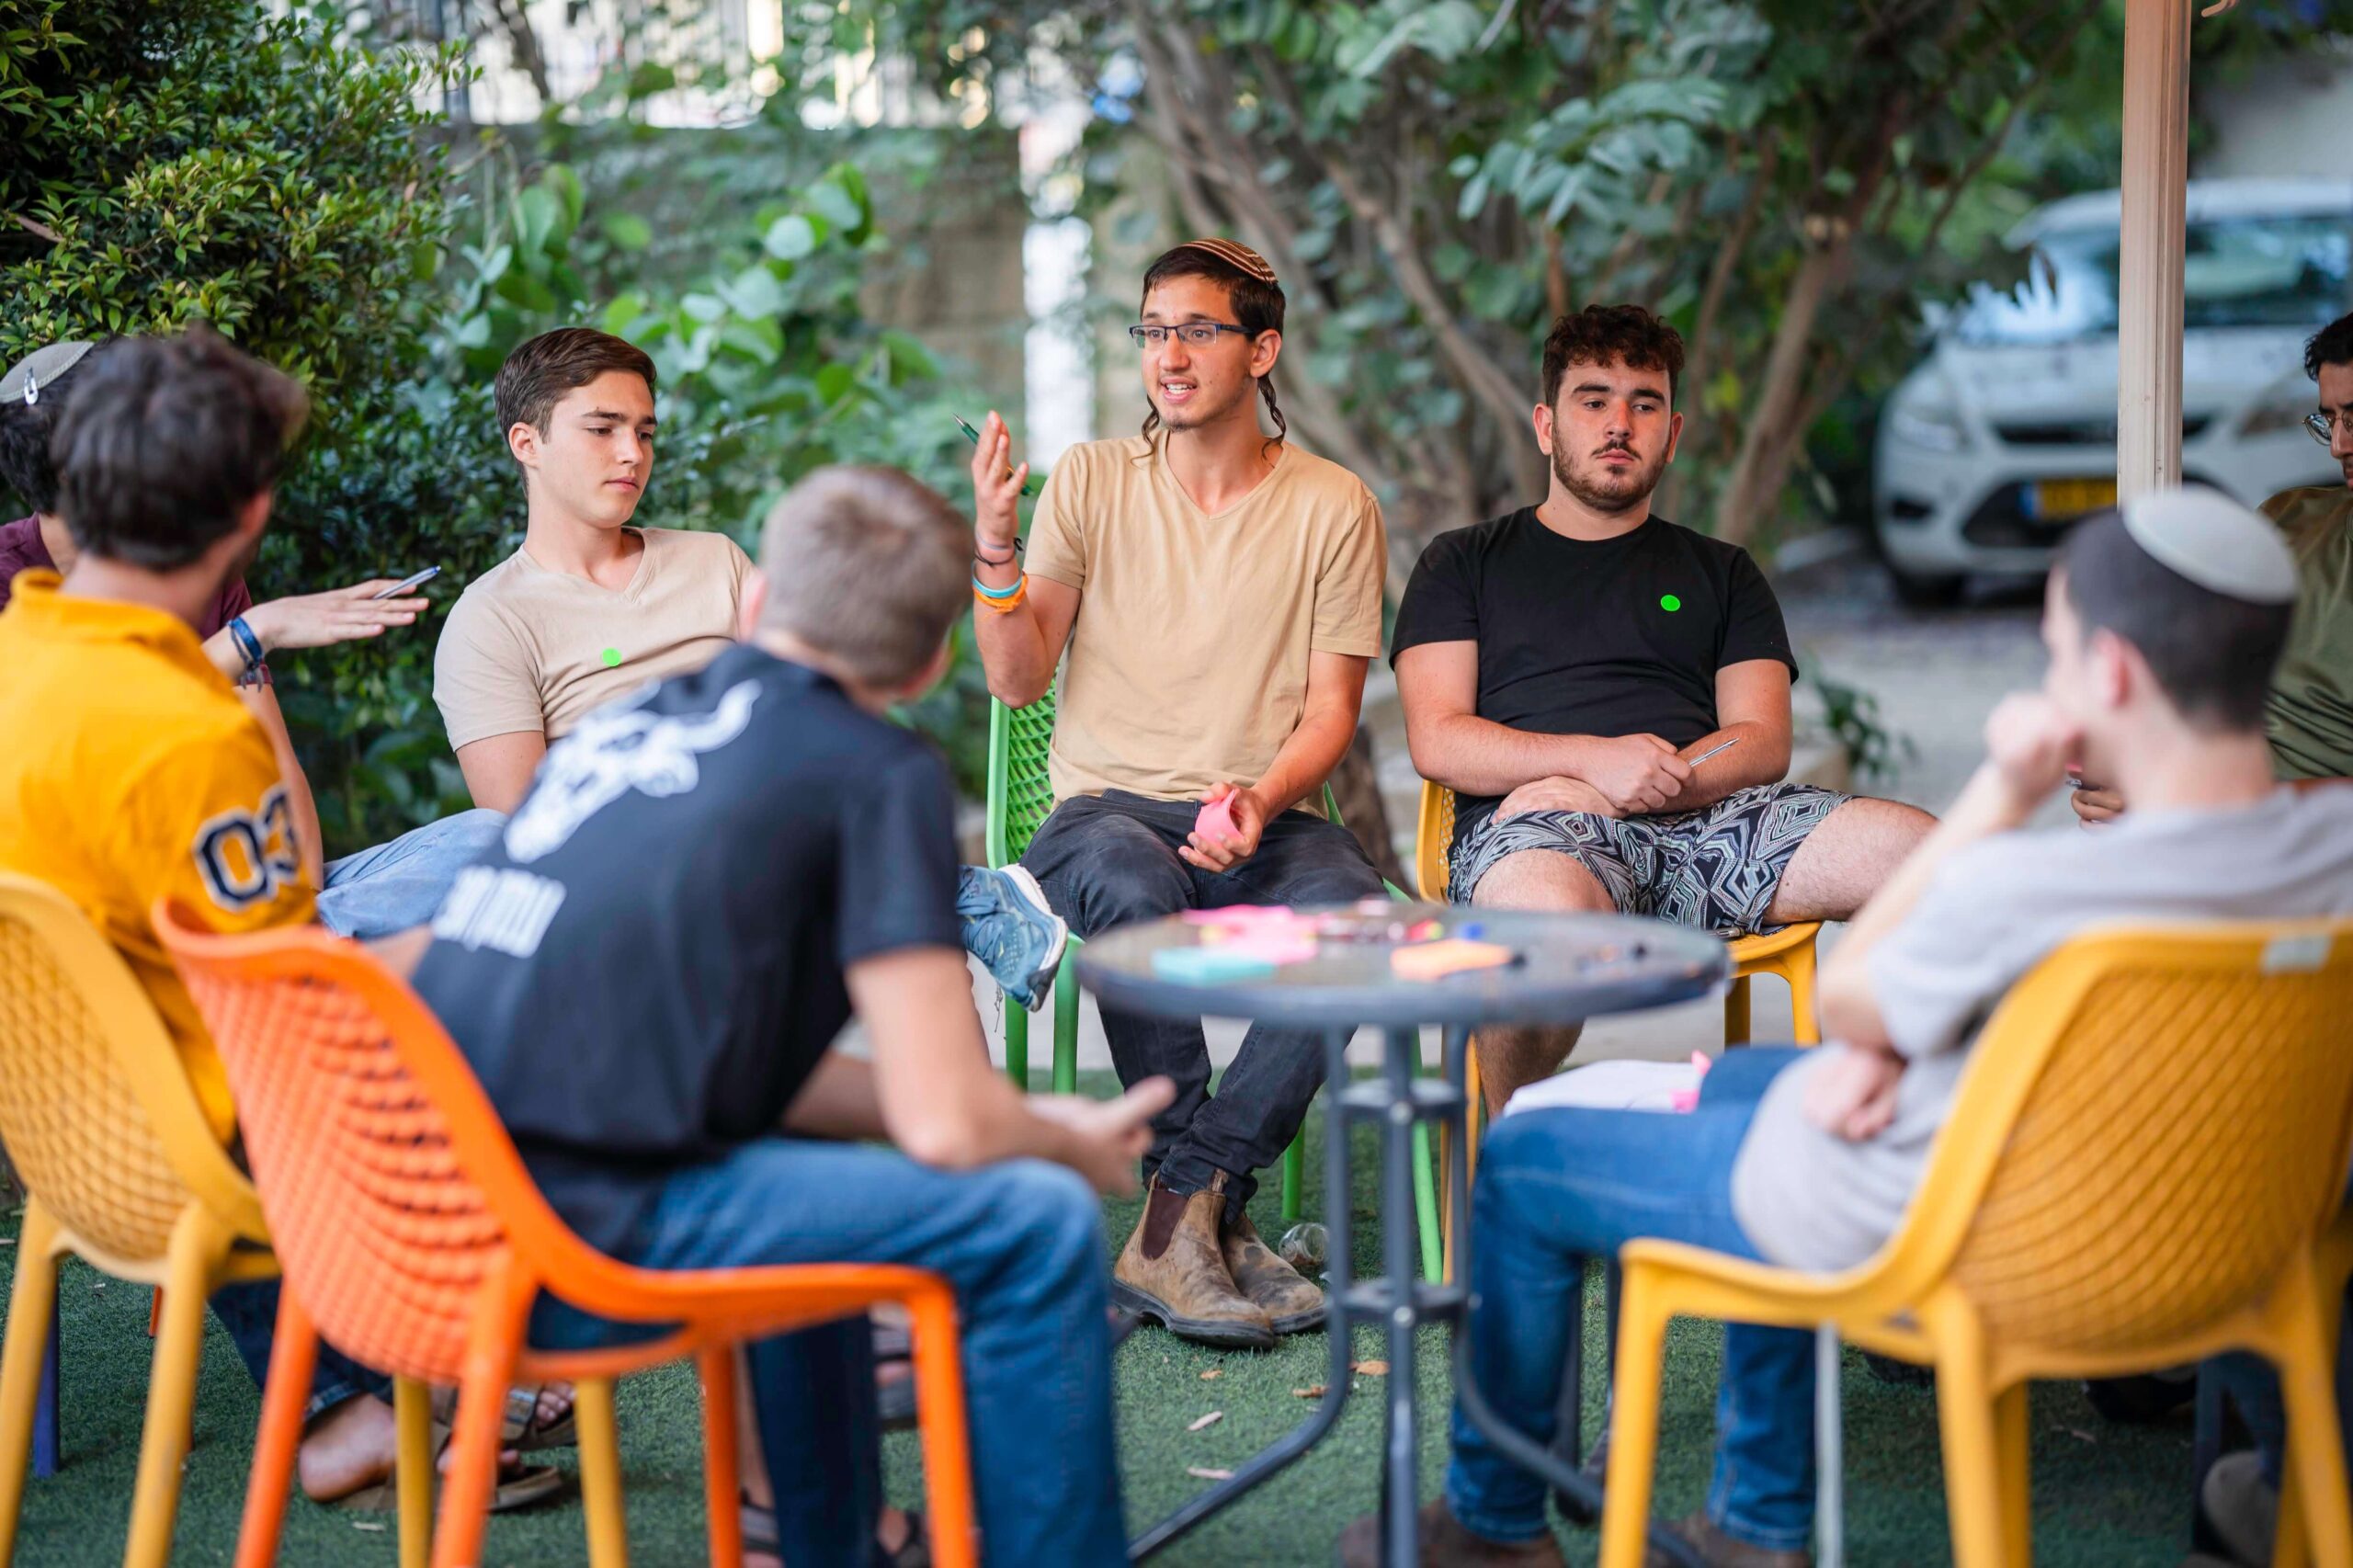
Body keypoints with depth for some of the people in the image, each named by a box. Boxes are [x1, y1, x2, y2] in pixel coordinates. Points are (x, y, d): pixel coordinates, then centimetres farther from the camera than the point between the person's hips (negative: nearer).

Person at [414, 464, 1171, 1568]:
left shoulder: (621, 722, 19)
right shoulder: (880, 772, -3)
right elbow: (947, 1123, -9)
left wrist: (1024, 1119, 25)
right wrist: (1073, 1145, 15)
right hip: (576, 1245, -8)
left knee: (813, 1168, 32)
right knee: (1040, 1222, -3)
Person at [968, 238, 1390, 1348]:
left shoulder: (1332, 507, 7)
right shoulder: (1090, 480, 9)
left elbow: (1331, 710, 4)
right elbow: (1017, 679, 4)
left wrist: (1261, 801, -16)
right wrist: (995, 552, -13)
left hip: (1266, 816, 1)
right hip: (1104, 805, 0)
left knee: (1354, 911, -33)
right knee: (1137, 890, -37)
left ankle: (1180, 1218, -26)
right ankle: (1212, 1213, -24)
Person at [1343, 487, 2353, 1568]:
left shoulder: (2020, 892, -39)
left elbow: (1843, 1000, -16)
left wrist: (2001, 794, -18)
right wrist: (1894, 1045, -9)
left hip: (1907, 1233, -8)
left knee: (1520, 1161, 16)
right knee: (1741, 1078, 35)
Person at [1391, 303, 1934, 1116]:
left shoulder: (1722, 574, 28)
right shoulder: (1465, 563, 21)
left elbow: (1762, 742, 13)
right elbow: (1438, 741, 5)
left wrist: (1660, 776, -9)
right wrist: (1595, 760, -12)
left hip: (1706, 821, 3)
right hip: (1533, 832, -3)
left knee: (1919, 850, -25)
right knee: (1549, 909, -42)